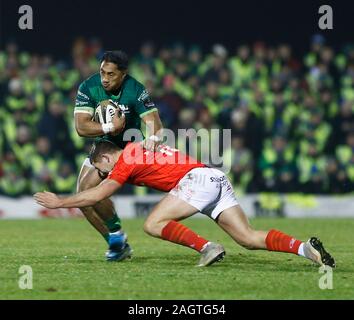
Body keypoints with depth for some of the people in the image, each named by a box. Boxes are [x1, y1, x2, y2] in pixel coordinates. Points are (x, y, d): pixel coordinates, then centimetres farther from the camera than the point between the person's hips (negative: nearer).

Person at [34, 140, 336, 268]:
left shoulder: (126, 160, 2)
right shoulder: (137, 148, 26)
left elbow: (96, 195, 1)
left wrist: (59, 202, 11)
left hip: (198, 177, -9)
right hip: (218, 178, 9)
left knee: (153, 224, -8)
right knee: (249, 238, 0)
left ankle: (207, 247, -19)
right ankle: (305, 248, -16)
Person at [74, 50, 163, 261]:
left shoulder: (135, 90, -23)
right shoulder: (88, 88, -16)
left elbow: (152, 119, -32)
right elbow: (81, 127, -21)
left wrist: (153, 137, -53)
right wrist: (110, 127, -32)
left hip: (127, 148, -5)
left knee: (88, 187, -23)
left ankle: (117, 234, -4)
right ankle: (119, 245, 9)